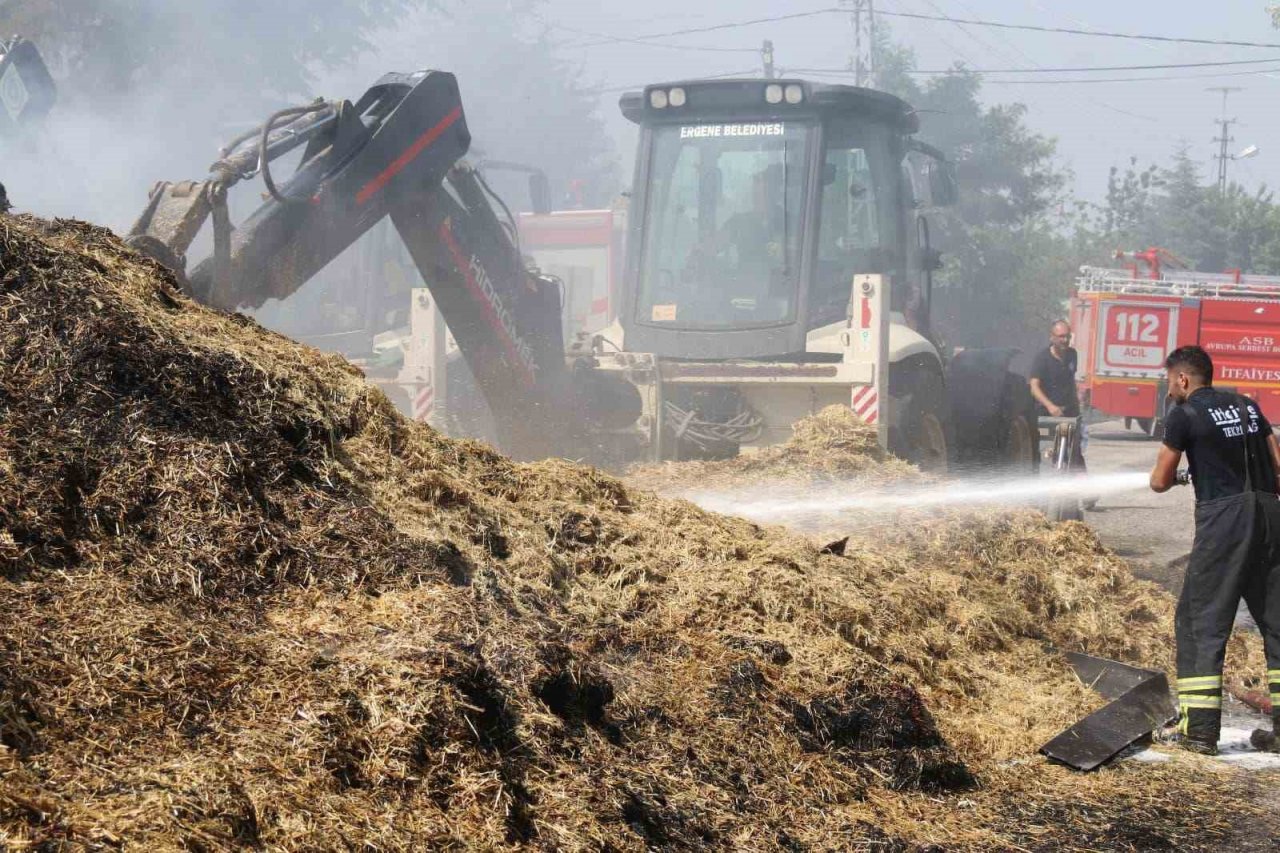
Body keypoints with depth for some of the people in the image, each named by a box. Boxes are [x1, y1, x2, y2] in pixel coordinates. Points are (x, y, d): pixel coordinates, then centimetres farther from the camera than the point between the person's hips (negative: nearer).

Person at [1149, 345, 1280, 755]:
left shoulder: (1185, 415, 0)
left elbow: (1160, 481, 3)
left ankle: (1199, 728, -3)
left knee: (1201, 621, 1)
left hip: (1223, 518, -6)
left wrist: (1174, 477, 24)